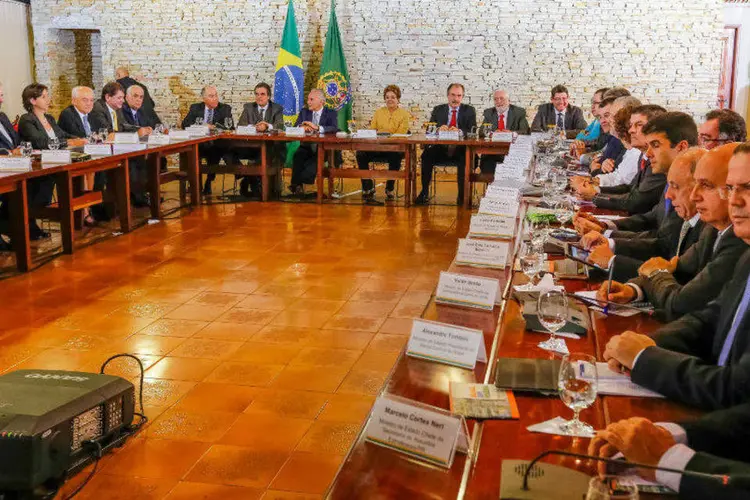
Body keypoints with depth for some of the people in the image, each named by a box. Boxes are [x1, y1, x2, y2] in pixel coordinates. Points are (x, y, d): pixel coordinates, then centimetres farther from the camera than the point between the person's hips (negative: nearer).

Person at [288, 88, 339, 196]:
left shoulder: (331, 113, 5)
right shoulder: (304, 111, 17)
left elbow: (334, 129, -13)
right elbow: (295, 127, 5)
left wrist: (317, 127, -28)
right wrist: (302, 127, -20)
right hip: (306, 147, 3)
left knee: (317, 159, -34)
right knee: (298, 156, -30)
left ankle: (296, 184, -28)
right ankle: (297, 185, -27)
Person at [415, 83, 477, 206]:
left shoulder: (469, 111, 10)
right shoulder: (438, 110, 15)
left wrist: (459, 131, -24)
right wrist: (439, 129, -17)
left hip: (460, 150, -1)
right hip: (441, 148, 2)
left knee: (466, 158, -34)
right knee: (426, 154, -28)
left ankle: (462, 195, -22)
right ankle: (424, 193, -18)